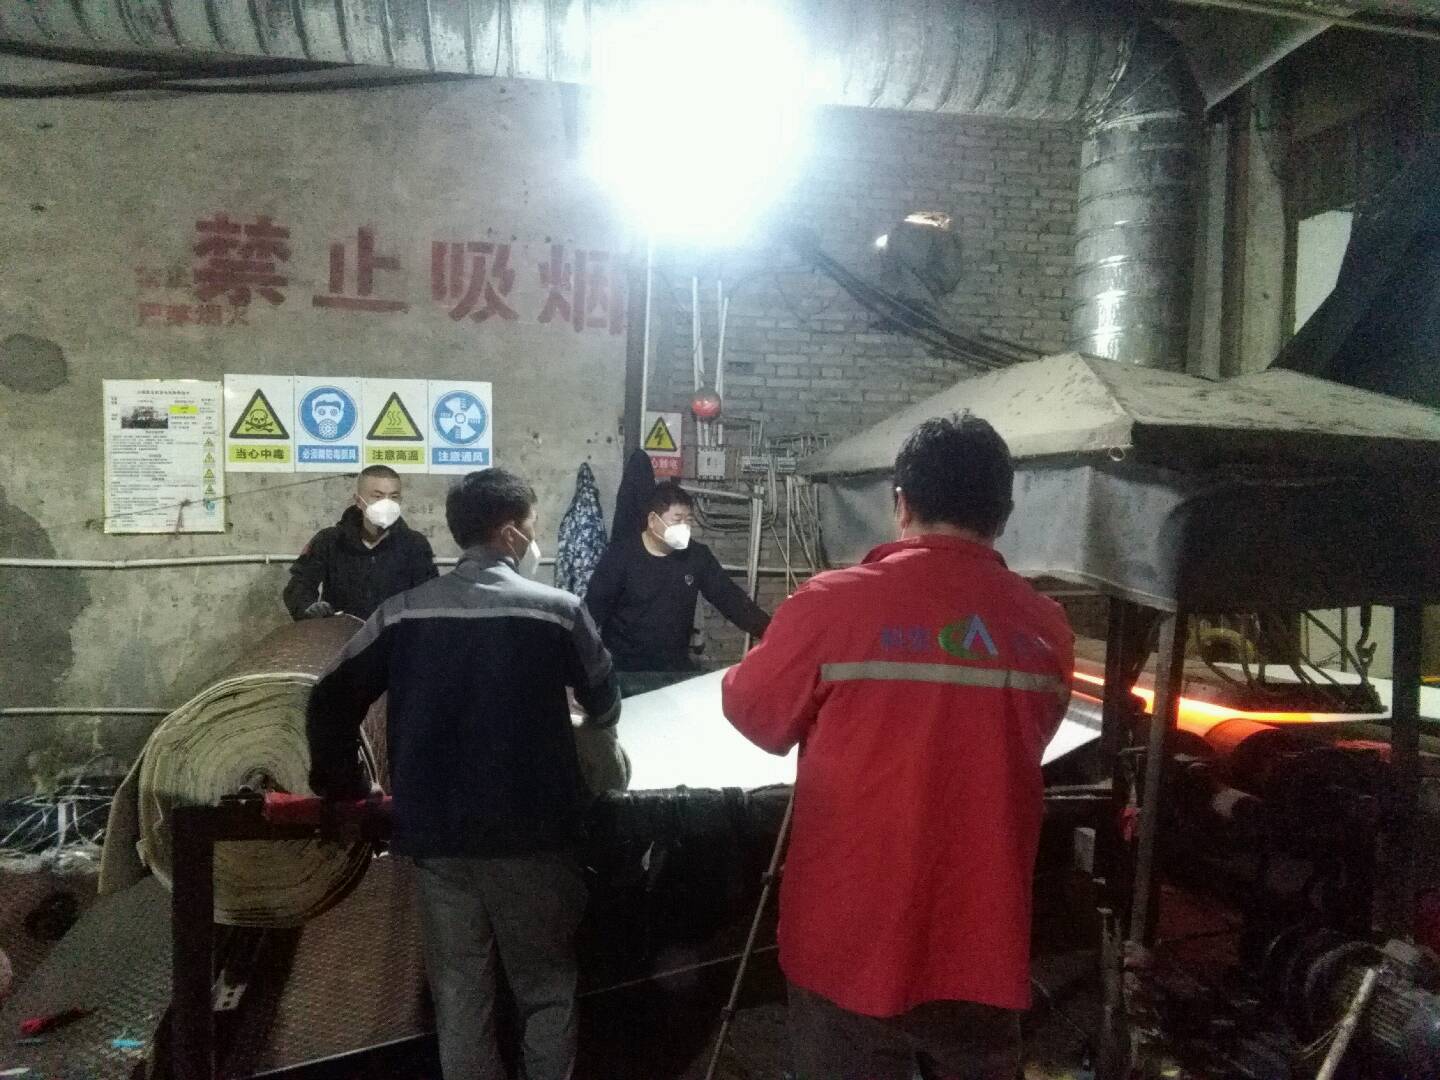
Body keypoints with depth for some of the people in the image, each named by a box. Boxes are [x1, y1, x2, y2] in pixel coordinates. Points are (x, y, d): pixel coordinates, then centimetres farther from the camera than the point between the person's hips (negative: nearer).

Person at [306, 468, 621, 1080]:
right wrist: (574, 725, 30)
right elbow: (605, 708, 7)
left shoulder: (402, 611, -1)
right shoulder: (557, 611, -7)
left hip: (435, 833, 3)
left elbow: (330, 703, 0)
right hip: (531, 833, -2)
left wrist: (344, 788, 14)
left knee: (458, 989, 14)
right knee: (546, 985, 14)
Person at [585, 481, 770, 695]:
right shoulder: (620, 556, -7)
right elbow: (594, 610, -9)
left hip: (677, 669, 4)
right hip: (626, 671, -4)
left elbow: (731, 598, 1)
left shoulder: (697, 556, 3)